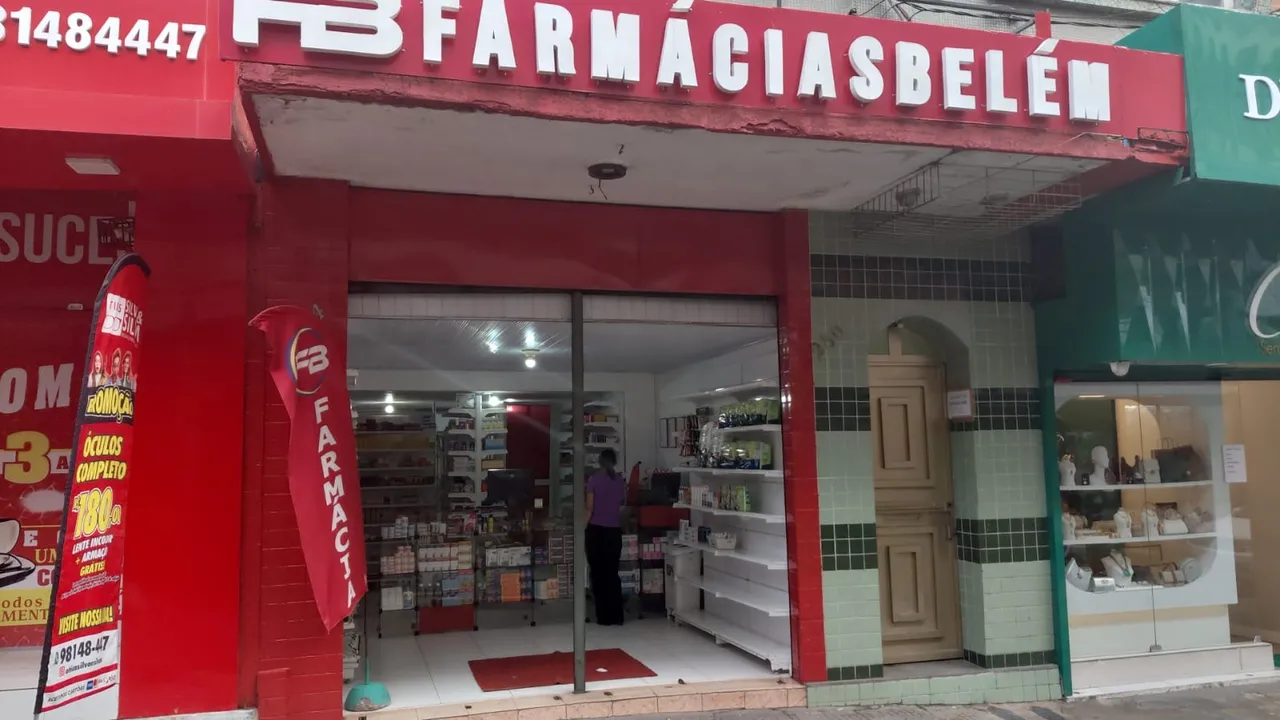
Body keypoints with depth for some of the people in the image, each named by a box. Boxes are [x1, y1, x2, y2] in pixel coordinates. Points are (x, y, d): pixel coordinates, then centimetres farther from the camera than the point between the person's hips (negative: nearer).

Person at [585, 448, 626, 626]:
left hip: (596, 530, -3)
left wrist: (583, 529, -2)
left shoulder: (594, 480, -6)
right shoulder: (621, 481, 3)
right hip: (614, 531, 3)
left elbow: (589, 508, -7)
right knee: (612, 573, 11)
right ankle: (616, 616, 10)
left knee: (598, 573, 4)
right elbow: (623, 505, 7)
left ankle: (603, 616, 5)